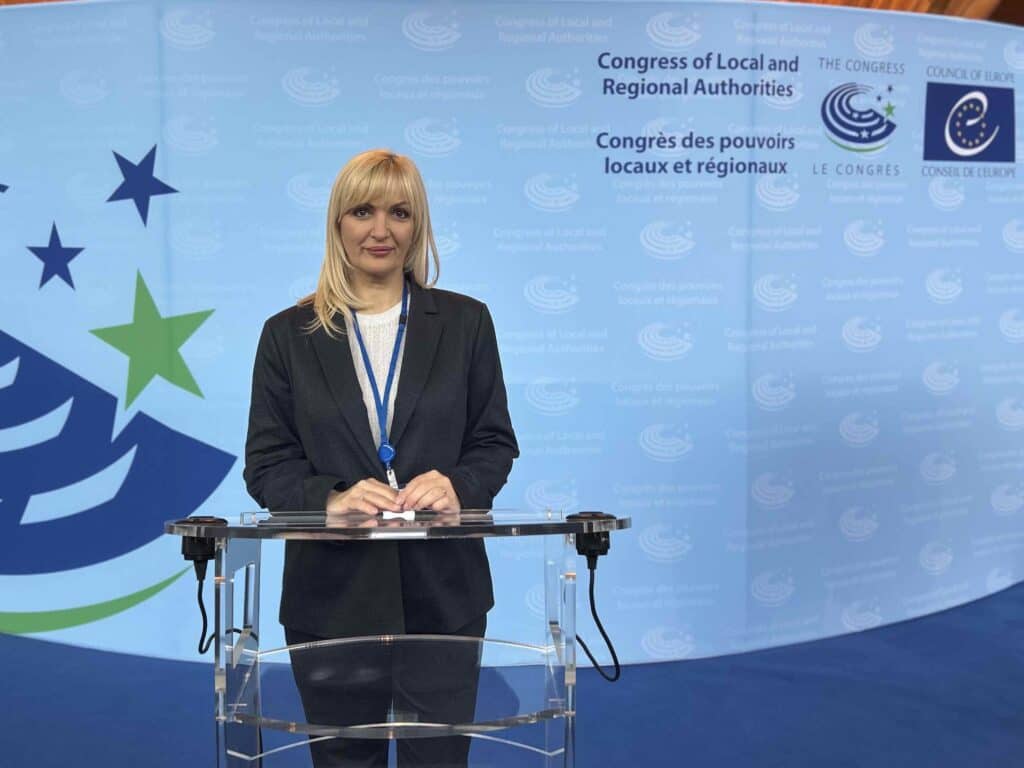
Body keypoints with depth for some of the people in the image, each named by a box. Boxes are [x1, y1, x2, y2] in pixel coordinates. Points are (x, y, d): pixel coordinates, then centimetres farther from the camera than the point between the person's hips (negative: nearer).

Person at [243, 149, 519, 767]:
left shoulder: (465, 322, 5)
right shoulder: (290, 333, 4)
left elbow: (496, 443, 5)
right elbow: (266, 463, 1)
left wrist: (458, 485, -16)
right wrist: (328, 497, -18)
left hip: (443, 591, 0)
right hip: (333, 591, 0)